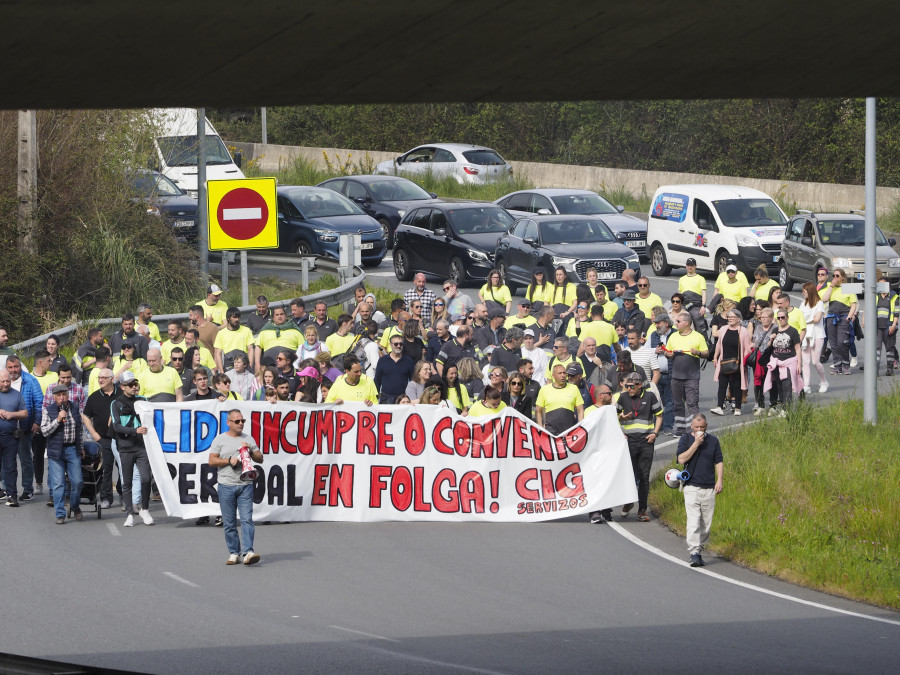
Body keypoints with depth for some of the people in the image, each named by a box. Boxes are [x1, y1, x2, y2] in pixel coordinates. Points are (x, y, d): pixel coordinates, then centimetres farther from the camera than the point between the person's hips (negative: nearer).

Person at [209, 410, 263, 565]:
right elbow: (212, 461, 1)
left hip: (245, 485, 1)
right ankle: (234, 553, 9)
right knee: (229, 522, 2)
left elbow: (260, 459, 16)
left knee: (247, 519, -11)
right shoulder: (220, 440, 6)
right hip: (226, 486, -1)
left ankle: (248, 552, -18)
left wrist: (250, 451, -3)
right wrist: (229, 461, -11)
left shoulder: (248, 439, 14)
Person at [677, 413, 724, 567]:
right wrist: (696, 443, -13)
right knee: (693, 521, -14)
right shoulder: (685, 439, 3)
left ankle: (700, 551, 15)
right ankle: (694, 553, -20)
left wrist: (720, 480, -2)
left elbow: (719, 461, 12)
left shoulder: (713, 440, 11)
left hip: (709, 488, 3)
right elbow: (682, 459, -9)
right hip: (691, 486, -3)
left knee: (706, 523, 5)